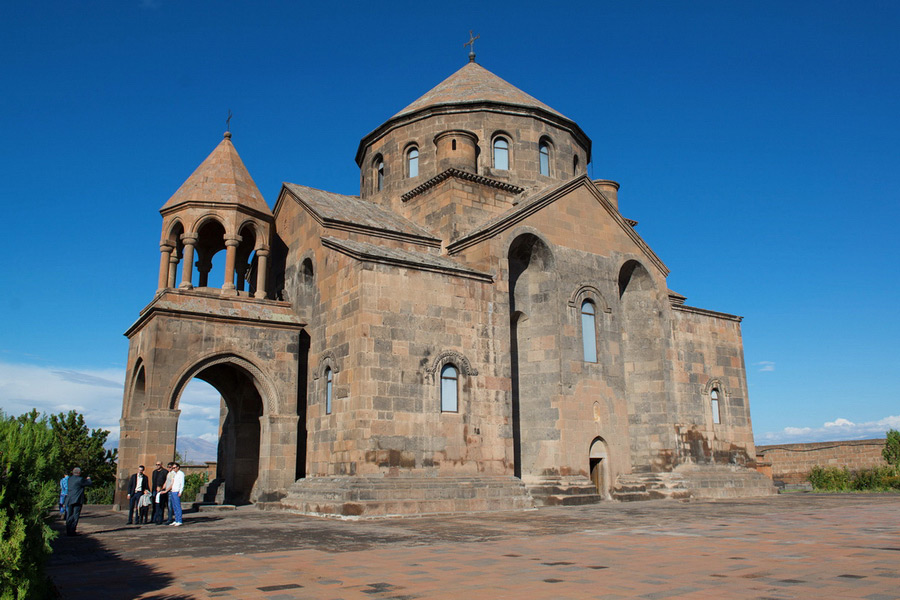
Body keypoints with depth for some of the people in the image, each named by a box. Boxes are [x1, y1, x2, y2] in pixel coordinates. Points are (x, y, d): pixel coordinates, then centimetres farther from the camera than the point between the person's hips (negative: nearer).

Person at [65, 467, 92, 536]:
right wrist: (88, 479, 21)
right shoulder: (80, 479, -11)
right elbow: (90, 484, -3)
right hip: (77, 501, -7)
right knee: (75, 516, -3)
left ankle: (68, 531, 15)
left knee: (69, 517, 12)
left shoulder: (69, 479, 9)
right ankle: (72, 531, -7)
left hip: (69, 500, 7)